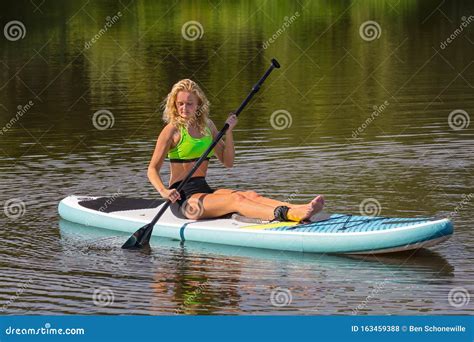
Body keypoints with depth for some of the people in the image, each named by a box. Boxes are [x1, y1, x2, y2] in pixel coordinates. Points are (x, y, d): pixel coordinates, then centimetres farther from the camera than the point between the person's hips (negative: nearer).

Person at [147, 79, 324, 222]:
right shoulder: (172, 130, -4)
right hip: (184, 196, -7)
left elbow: (228, 162, 15)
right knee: (236, 200, -30)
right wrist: (164, 191, -24)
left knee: (250, 195, -20)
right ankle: (288, 214, -53)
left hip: (204, 191, 7)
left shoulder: (206, 125, 15)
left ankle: (299, 210, -42)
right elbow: (152, 169, -6)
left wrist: (228, 131, 2)